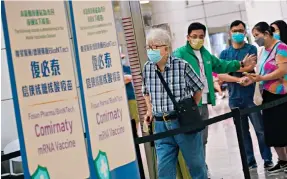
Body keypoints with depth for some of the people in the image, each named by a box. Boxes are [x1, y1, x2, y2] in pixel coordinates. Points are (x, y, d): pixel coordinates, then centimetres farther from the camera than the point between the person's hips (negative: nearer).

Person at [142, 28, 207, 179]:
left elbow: (198, 88, 2)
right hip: (161, 124, 3)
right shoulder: (147, 68, 0)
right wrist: (150, 110, 8)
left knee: (195, 162, 11)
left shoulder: (182, 66, -11)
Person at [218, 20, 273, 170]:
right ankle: (250, 161, 15)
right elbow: (220, 75, -2)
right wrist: (238, 79, -16)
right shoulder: (224, 54, 10)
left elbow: (250, 67, -14)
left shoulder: (251, 49, 3)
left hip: (251, 96, -3)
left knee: (260, 129, -3)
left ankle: (268, 159, 5)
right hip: (234, 99, 3)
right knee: (243, 132, 8)